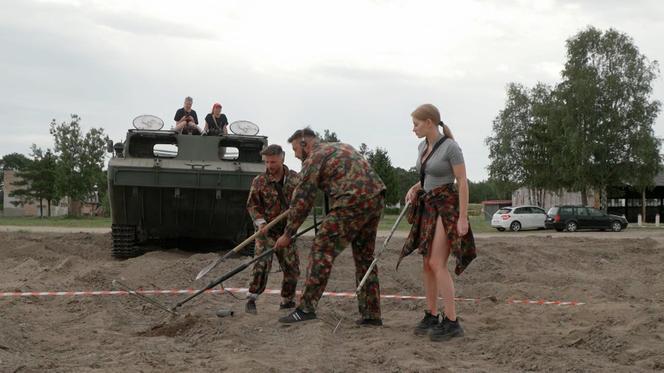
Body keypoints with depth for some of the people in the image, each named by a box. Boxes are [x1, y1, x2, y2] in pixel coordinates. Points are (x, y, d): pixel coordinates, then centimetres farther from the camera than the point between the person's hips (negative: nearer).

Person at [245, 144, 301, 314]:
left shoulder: (294, 178, -1)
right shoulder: (259, 181, -7)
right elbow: (252, 205, -4)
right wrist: (260, 221, -19)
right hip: (266, 230, -3)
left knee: (292, 267, 4)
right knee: (262, 263, -17)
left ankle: (286, 301, 19)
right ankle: (251, 299, -7)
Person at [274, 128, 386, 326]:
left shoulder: (314, 158, 2)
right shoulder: (341, 147, 27)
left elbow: (302, 200, 1)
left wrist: (288, 234, 8)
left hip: (352, 202, -9)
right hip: (376, 198, 9)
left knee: (322, 250, -5)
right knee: (365, 256, 16)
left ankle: (307, 307, -7)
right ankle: (371, 314, 18)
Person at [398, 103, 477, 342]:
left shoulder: (450, 147, -14)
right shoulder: (423, 147, 10)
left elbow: (463, 182, -15)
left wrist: (463, 218, -18)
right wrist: (414, 188, 5)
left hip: (447, 208, -8)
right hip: (428, 208, 8)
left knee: (437, 264, -15)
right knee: (428, 264, 7)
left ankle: (452, 322, -13)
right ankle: (431, 316, 16)